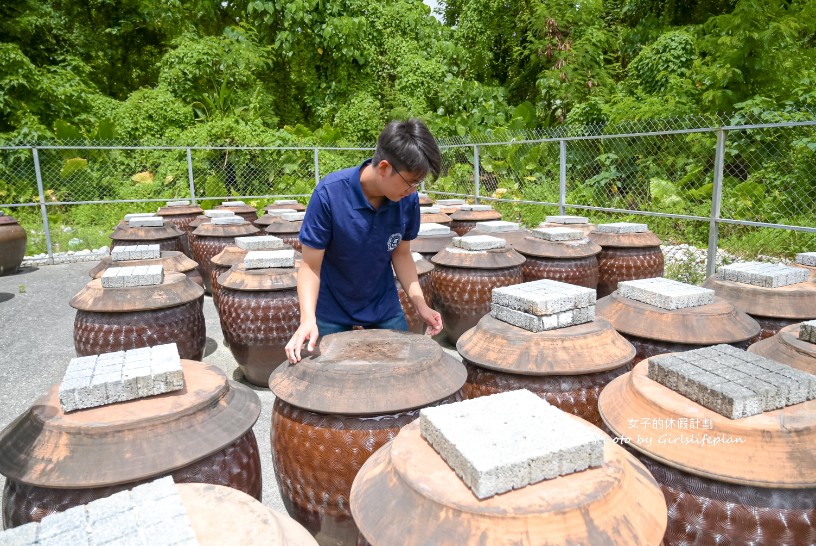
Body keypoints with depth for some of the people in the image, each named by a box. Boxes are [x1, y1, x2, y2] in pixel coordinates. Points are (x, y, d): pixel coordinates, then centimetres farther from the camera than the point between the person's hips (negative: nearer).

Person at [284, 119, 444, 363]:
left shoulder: (408, 199, -14)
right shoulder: (329, 194, -25)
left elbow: (401, 254, 1)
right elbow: (310, 265, -20)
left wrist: (420, 303, -10)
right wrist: (308, 319, -33)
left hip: (385, 307, 3)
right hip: (332, 311, -3)